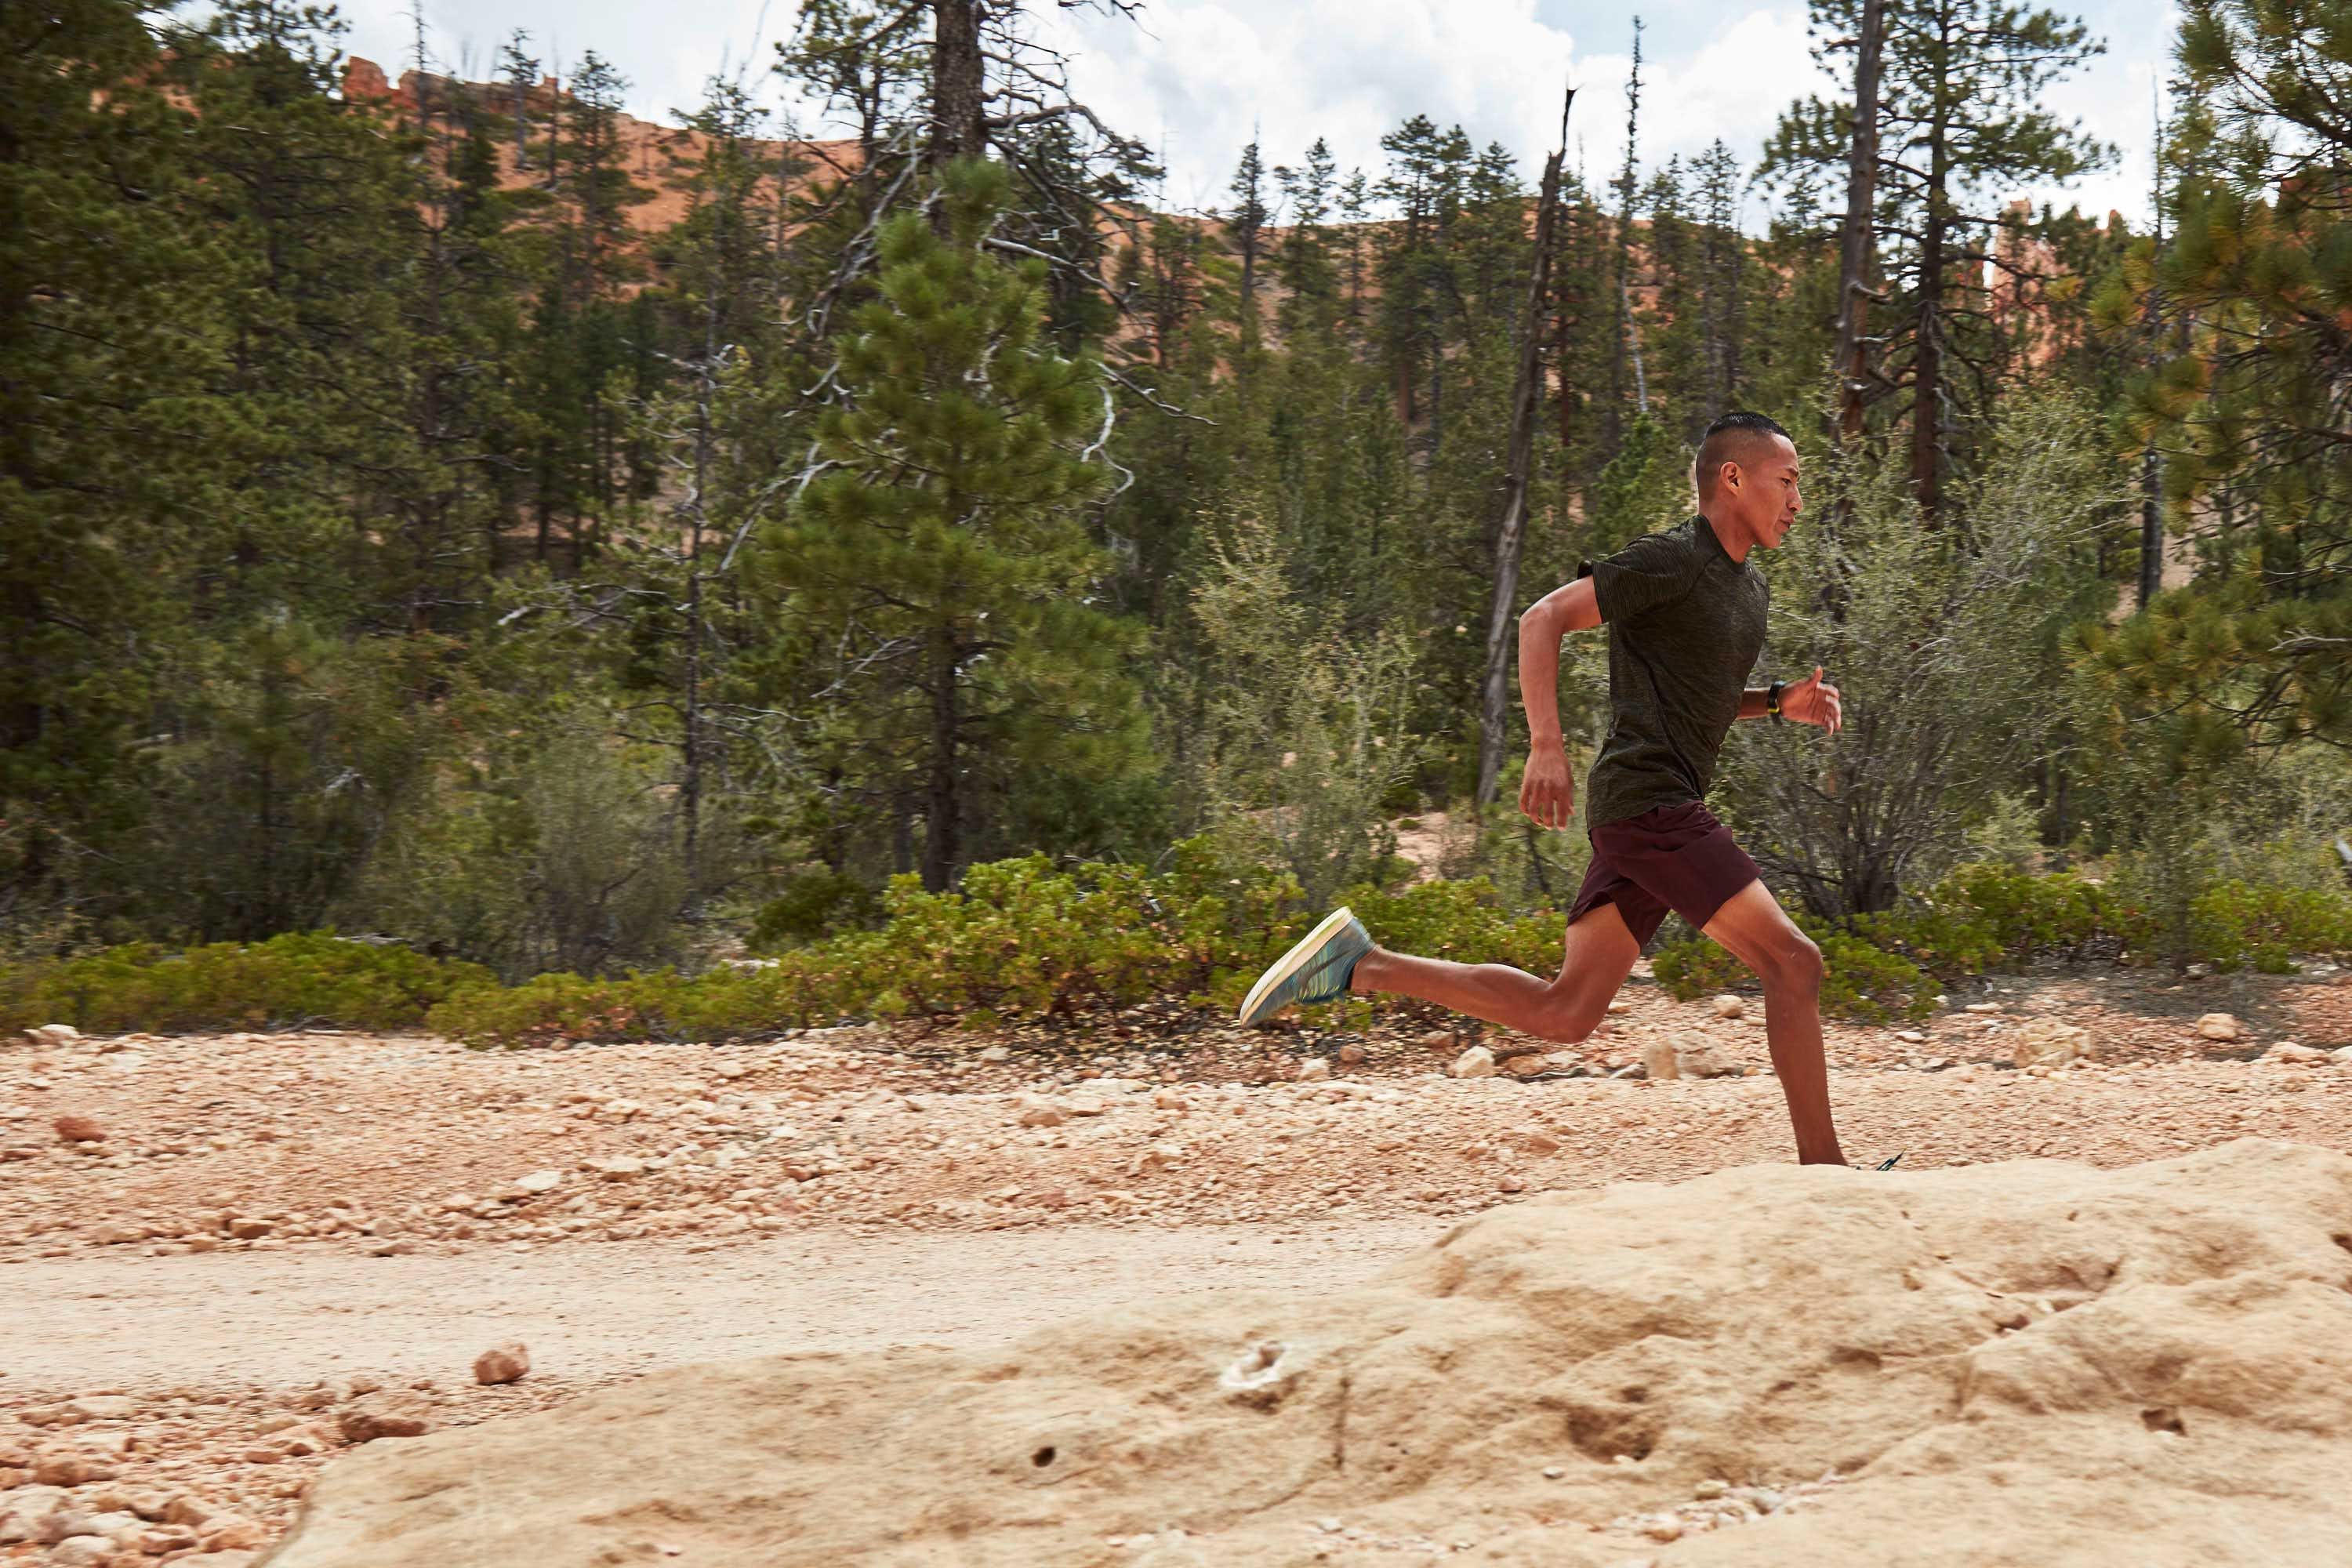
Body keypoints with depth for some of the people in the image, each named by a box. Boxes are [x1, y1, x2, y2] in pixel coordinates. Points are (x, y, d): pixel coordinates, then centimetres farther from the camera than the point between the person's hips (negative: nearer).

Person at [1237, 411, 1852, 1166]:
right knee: (1793, 962, -9)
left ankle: (1359, 965, 7)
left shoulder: (1749, 587, 21)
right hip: (1648, 799, -10)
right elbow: (1543, 618, -14)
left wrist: (1780, 702, 14)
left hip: (1644, 818, 10)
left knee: (1562, 1012, 4)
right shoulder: (1671, 560, -8)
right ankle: (1822, 1169, -4)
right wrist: (1547, 747, -24)